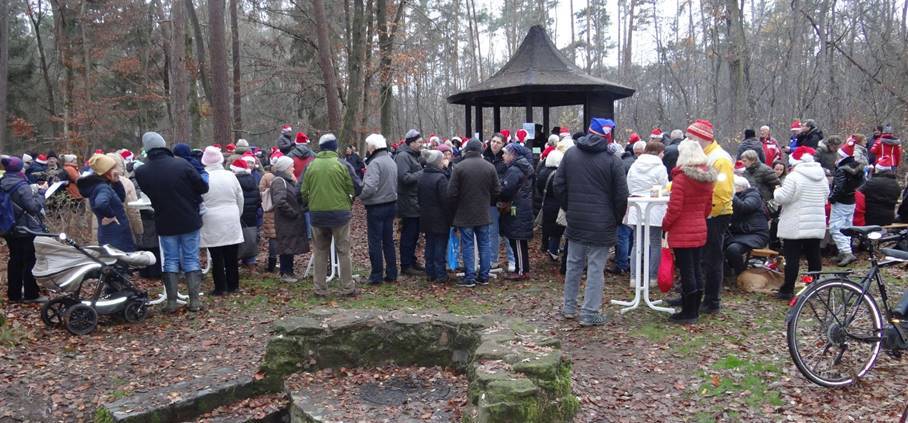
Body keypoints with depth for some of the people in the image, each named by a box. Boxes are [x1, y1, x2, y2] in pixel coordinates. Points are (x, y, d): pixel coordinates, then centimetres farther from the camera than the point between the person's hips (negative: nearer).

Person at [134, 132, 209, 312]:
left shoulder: (141, 172, -9)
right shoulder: (182, 164, -14)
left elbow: (147, 193, 4)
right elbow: (203, 187, -9)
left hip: (165, 223, 1)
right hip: (190, 220, -1)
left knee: (170, 260, 11)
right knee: (191, 259, 7)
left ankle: (171, 302, 11)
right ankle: (195, 301, 6)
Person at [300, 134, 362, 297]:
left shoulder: (310, 166, 0)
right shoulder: (343, 164, -9)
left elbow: (303, 191, 4)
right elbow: (357, 188, -8)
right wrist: (349, 199, 13)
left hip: (317, 214, 3)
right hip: (340, 213, -2)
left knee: (320, 252, 14)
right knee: (343, 251, 8)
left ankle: (320, 288, 17)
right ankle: (347, 288, 12)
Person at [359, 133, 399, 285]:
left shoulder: (375, 163, -19)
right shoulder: (391, 161, 10)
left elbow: (369, 187, -29)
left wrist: (359, 196, -14)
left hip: (376, 207, -8)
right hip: (391, 205, 8)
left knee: (375, 242, 2)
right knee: (388, 241, 15)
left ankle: (376, 275, 8)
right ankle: (391, 274, 20)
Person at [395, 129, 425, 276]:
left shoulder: (413, 155, 17)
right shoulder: (402, 156, -15)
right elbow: (405, 177, -25)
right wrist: (423, 173, -19)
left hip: (416, 202, 10)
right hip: (408, 202, -10)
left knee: (414, 233, 16)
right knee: (408, 234, -3)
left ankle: (412, 261, 26)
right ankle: (406, 265, 5)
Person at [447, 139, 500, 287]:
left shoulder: (459, 167, -12)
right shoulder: (490, 167, -2)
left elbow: (452, 193, -11)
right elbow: (496, 191, 4)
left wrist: (454, 211, 5)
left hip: (465, 214, -3)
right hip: (484, 214, 3)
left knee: (467, 245, 3)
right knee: (484, 244, 11)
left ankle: (469, 277, 5)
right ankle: (484, 276, 15)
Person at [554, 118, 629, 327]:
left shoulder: (570, 154, 3)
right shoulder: (612, 160, -10)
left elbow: (559, 186, 5)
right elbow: (621, 196, -9)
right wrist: (615, 219, 6)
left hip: (575, 221, 4)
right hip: (602, 224, -4)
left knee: (573, 264, 16)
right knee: (596, 268, 1)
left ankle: (569, 307, 25)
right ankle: (590, 314, 5)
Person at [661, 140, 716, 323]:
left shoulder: (681, 177, -16)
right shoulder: (708, 178, 7)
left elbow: (674, 208, -17)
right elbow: (708, 207, 13)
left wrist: (665, 225, -3)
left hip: (682, 233, -7)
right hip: (700, 231, 7)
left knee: (686, 272, -1)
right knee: (697, 270, 13)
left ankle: (688, 313, 7)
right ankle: (695, 311, 23)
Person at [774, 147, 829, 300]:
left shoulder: (794, 176, -14)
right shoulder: (822, 177, 9)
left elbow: (782, 198, -16)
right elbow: (825, 196, 16)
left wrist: (777, 190, 4)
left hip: (795, 226, -6)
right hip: (817, 225, 7)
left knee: (792, 257, -3)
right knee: (814, 256, 11)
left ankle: (787, 290, -1)